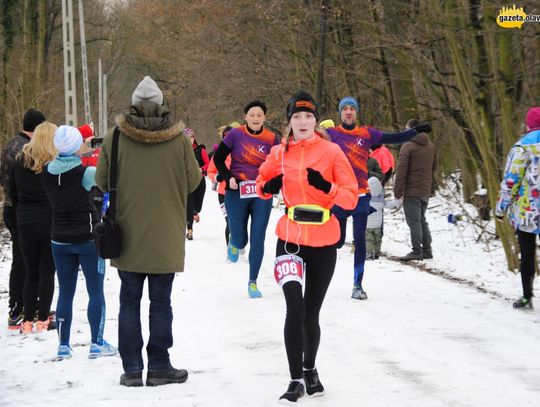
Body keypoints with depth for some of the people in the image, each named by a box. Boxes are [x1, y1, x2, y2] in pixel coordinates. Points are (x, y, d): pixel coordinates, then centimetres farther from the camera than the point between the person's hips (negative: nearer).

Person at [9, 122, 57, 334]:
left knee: (31, 273, 11)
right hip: (50, 224, -3)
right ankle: (43, 319, 1)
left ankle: (28, 320, 8)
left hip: (25, 223, 3)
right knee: (47, 272, 3)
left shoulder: (20, 162, 3)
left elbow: (13, 193, 10)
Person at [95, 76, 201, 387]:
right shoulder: (178, 139, -9)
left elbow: (102, 181, 2)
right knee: (161, 301, 7)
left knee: (130, 301, 9)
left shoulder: (115, 138, -7)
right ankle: (159, 366, 9)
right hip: (166, 236, -1)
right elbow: (193, 181, 0)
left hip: (128, 235, 1)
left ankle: (132, 368, 9)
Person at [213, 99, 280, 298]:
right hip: (236, 193, -1)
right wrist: (228, 178, -9)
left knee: (257, 239, -4)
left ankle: (253, 282, 9)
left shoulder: (272, 139, -2)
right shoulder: (236, 134, -5)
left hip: (262, 194, 1)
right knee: (240, 241, 3)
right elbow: (218, 158, 4)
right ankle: (234, 243, 43)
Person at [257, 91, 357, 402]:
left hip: (323, 244, 0)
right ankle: (296, 380, -11)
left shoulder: (331, 152, -4)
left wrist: (327, 187, -24)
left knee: (311, 314, 10)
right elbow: (263, 183, 19)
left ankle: (310, 369, 35)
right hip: (290, 240, 0)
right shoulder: (280, 153, 2)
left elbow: (351, 199, -6)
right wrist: (267, 187, -4)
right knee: (295, 308, -18)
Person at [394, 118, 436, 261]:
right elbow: (433, 167, 20)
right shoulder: (430, 146, 12)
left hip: (412, 191, -7)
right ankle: (427, 250, 16)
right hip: (426, 190, 7)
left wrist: (398, 191, -11)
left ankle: (417, 251, -9)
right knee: (421, 220, 16)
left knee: (414, 221, -6)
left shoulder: (408, 146, -11)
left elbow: (401, 170, -13)